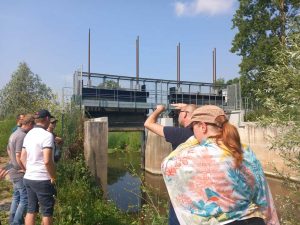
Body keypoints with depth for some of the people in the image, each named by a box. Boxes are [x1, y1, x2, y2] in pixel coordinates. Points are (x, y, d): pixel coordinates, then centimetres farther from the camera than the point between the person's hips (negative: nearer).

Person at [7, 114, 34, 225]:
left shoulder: (13, 134, 9)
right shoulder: (22, 136, -22)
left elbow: (9, 151, 21)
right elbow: (19, 156, -26)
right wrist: (26, 169, -15)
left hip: (13, 171, 10)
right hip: (21, 173, -10)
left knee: (16, 197, 20)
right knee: (25, 199, -1)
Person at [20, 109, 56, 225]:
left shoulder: (28, 134, 8)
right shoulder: (47, 135, -18)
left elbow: (22, 158, 14)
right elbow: (47, 161, -25)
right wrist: (53, 177, -12)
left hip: (28, 178, 8)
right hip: (42, 180, -8)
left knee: (31, 210, 16)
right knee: (47, 212, 6)